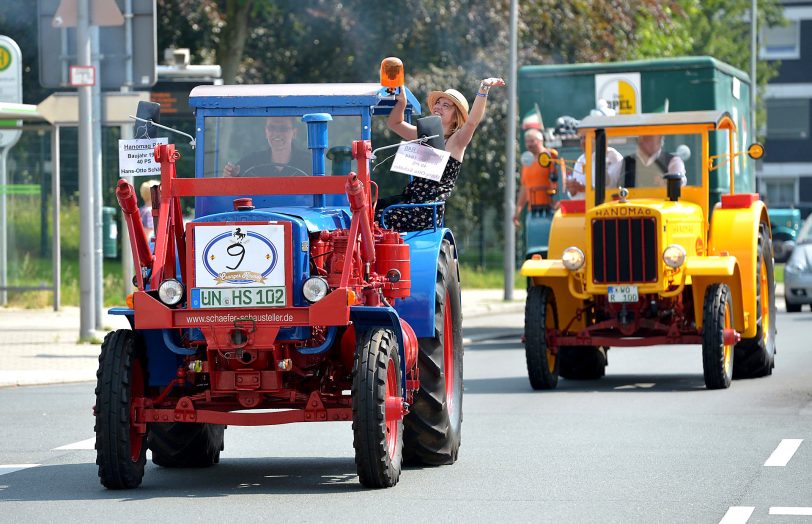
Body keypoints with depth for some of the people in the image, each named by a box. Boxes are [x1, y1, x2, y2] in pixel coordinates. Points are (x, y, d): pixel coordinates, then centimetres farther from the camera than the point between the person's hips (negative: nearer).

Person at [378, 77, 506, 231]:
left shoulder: (456, 141, -3)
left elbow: (473, 121, -22)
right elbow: (394, 123, 24)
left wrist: (483, 89, -35)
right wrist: (402, 102, 5)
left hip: (428, 209, -8)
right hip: (409, 198, 8)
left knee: (379, 218, -20)